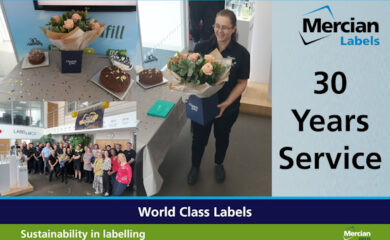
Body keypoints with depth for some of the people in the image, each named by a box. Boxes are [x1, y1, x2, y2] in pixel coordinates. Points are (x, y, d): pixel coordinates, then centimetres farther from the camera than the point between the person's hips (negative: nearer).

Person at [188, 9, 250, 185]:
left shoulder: (241, 53, -14)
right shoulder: (201, 48, -10)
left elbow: (242, 83, -9)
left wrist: (227, 103, -21)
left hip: (227, 108, 0)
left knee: (222, 137, 23)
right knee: (199, 138, 17)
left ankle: (219, 164, 52)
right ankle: (195, 166, 45)